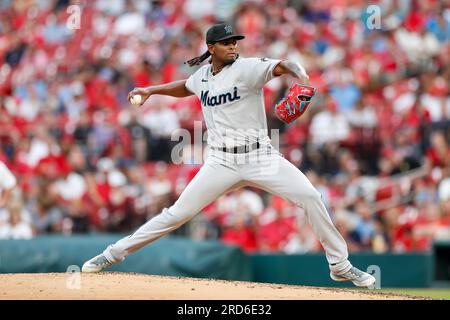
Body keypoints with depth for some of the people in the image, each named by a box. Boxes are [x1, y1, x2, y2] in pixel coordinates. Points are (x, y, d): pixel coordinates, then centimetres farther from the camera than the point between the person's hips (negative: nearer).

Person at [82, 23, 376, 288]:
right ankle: (114, 254, 9)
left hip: (260, 157, -2)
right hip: (222, 163, 2)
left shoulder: (247, 68, -9)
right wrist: (151, 90, 23)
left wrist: (298, 73, -48)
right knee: (178, 213, -3)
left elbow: (282, 66, -27)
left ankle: (340, 264, -1)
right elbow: (185, 87, 31)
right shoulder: (203, 75, 6)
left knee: (311, 197, -16)